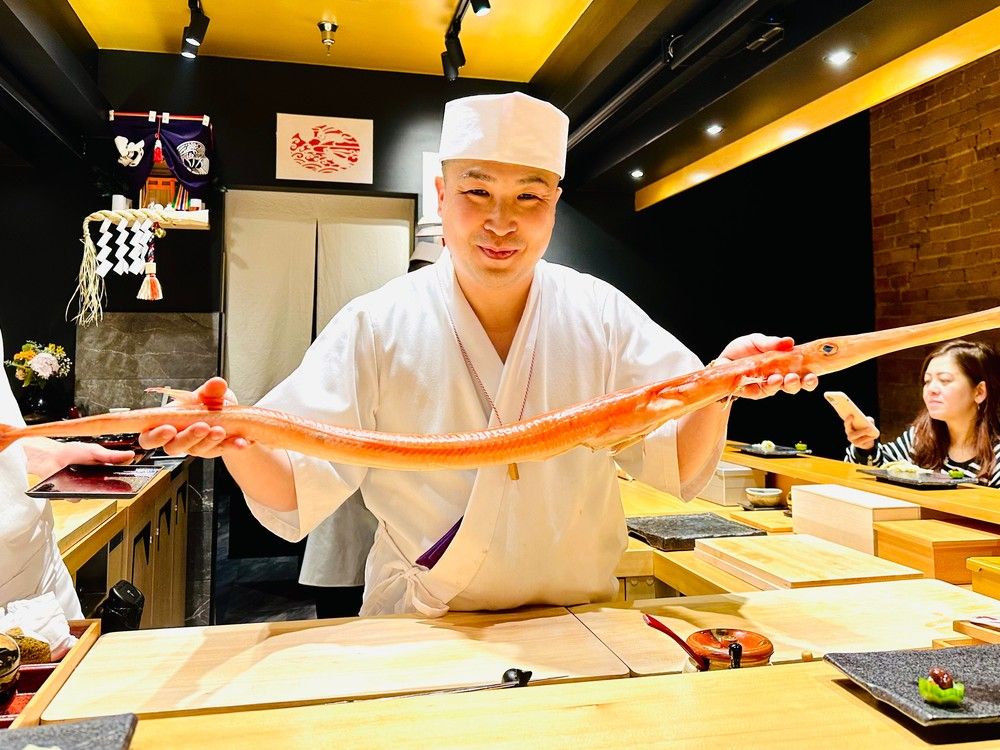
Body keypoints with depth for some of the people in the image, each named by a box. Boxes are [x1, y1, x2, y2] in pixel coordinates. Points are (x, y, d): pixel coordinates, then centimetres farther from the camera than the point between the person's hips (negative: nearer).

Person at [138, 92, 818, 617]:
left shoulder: (600, 316, -2)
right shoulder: (376, 328, -7)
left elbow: (677, 463, -5)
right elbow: (298, 490, -8)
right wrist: (238, 441, -29)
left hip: (577, 626, 2)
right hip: (417, 632, -1)